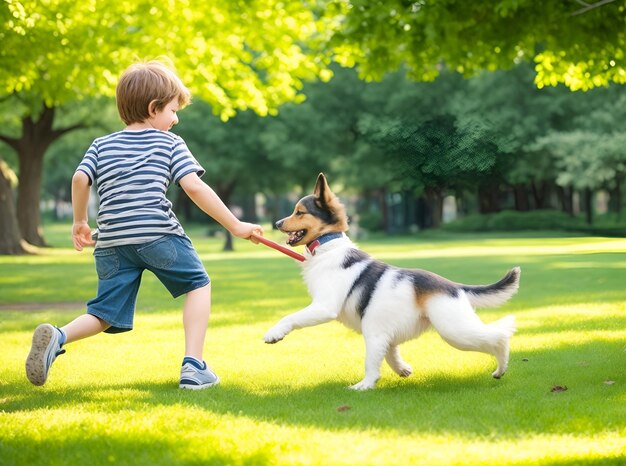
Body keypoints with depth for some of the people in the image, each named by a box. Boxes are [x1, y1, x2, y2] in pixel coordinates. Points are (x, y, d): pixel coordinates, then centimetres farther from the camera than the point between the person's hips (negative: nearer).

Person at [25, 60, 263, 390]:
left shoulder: (102, 145, 18)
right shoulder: (170, 143, 8)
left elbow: (80, 179, 3)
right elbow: (194, 187, -4)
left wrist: (79, 222, 18)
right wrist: (235, 226, 0)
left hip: (111, 241, 4)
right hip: (158, 234, -4)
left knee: (106, 314, 11)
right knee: (198, 285, 17)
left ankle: (57, 337, -19)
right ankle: (193, 367, 6)